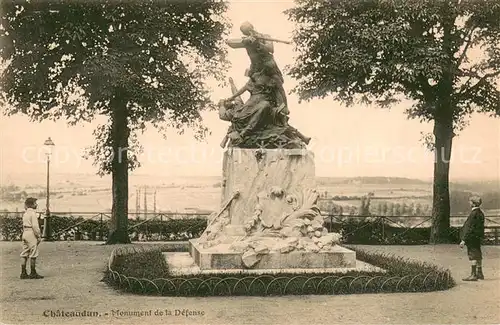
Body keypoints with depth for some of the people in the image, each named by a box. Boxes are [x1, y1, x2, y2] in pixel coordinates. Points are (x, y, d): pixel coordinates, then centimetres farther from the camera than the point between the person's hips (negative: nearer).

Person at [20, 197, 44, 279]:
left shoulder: (25, 213, 14)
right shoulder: (32, 213, -13)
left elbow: (24, 225, 17)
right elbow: (35, 226, -17)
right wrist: (39, 236, -12)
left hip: (25, 233, 9)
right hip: (31, 233, -9)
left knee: (24, 254, 8)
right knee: (33, 254, -4)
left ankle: (23, 273, 9)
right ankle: (33, 273, -1)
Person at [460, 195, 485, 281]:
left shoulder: (474, 214, -19)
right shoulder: (480, 213, 10)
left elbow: (469, 228, -20)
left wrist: (464, 240, -18)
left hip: (472, 238, -10)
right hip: (478, 238, 10)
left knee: (473, 256, -5)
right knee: (478, 255, 16)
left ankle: (473, 275, -2)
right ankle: (479, 273, 25)